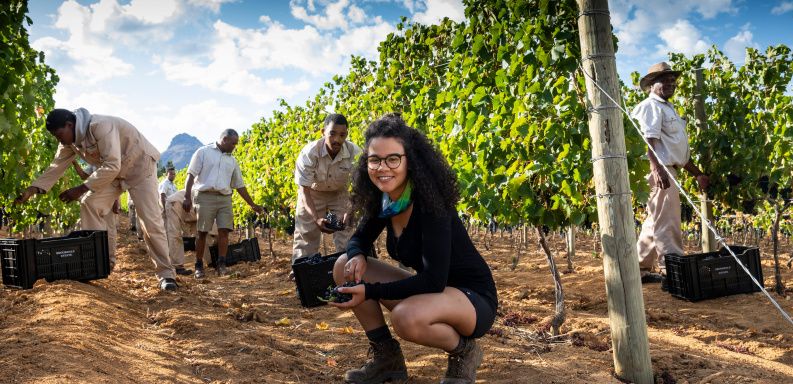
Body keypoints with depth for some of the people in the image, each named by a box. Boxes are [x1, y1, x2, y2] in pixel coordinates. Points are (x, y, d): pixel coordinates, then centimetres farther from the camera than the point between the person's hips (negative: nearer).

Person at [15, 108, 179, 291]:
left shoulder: (100, 126, -32)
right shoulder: (70, 141, -5)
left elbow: (112, 166, -36)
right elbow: (56, 167, -3)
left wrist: (81, 189, -34)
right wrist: (32, 189, -17)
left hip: (139, 164, -8)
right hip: (113, 171, 8)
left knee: (150, 221, -14)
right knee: (90, 203, -7)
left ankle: (166, 273, -9)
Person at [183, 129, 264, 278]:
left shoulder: (232, 160, 18)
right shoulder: (203, 152, 6)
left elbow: (239, 185, 21)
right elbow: (191, 175, -1)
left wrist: (252, 205, 18)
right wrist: (187, 197, -10)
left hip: (225, 199, 4)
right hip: (205, 197, -4)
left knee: (224, 230, -8)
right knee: (202, 232, -2)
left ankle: (221, 264, -8)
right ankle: (199, 266, 6)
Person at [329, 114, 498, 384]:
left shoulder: (430, 202, -26)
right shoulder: (383, 201, -4)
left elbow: (433, 280, -30)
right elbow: (360, 239, 11)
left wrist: (370, 291, -28)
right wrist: (357, 256, -13)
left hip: (473, 299, -7)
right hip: (428, 290, 8)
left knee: (407, 317, -38)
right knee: (344, 266, -4)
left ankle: (463, 351, -4)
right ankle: (386, 358, 5)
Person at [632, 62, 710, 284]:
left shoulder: (668, 108, 26)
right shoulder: (651, 106, -6)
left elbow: (679, 150, 29)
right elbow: (648, 139, -22)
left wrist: (697, 174, 28)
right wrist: (656, 168, -35)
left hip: (668, 170, 10)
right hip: (659, 171, -10)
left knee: (655, 222, 12)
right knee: (667, 223, -12)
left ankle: (641, 270, 18)